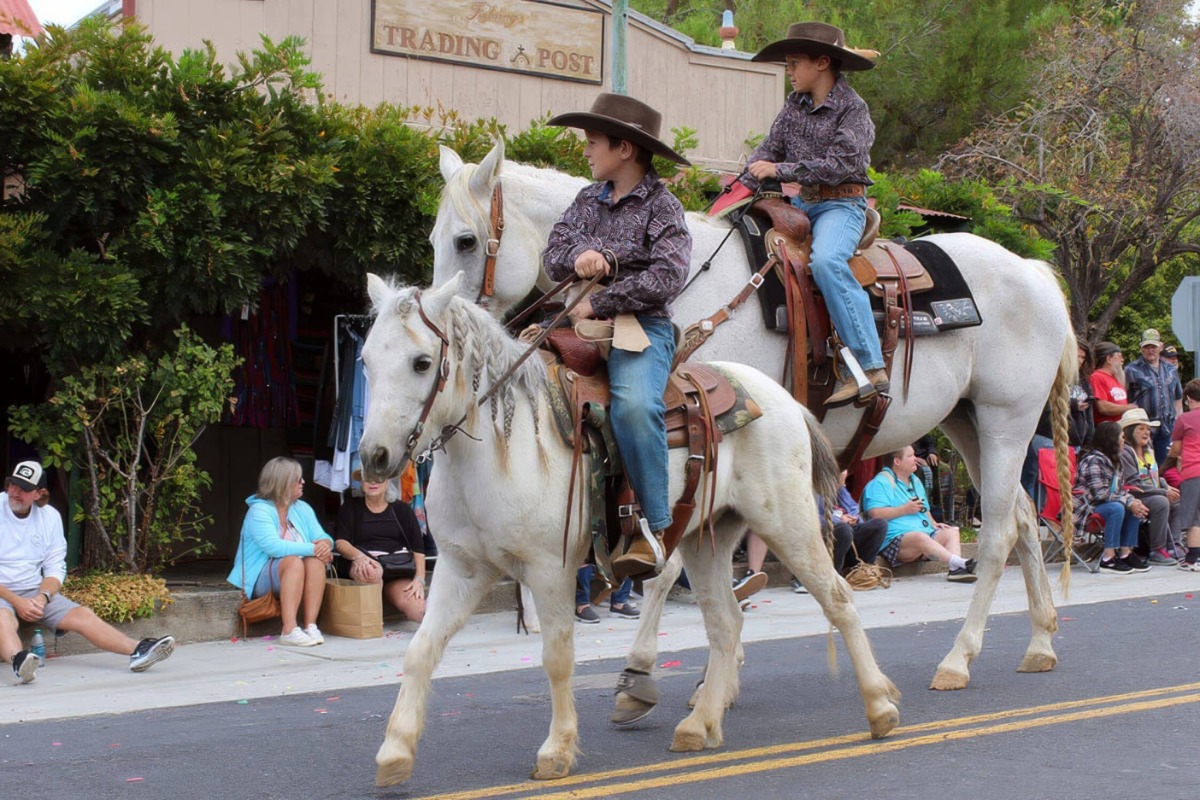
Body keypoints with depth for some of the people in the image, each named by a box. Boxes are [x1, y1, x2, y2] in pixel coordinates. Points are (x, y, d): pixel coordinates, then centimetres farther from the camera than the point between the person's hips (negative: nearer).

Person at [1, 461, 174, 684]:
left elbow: (55, 569, 8)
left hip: (35, 592, 5)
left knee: (82, 615, -16)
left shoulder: (50, 516, 7)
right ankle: (18, 661, -69)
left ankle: (138, 651, -30)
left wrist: (42, 597, -12)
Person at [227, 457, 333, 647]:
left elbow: (323, 538, 3)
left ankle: (311, 625, -31)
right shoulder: (259, 511, -12)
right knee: (293, 562, -34)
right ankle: (289, 631, -43)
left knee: (315, 561, -25)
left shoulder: (303, 509, 10)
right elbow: (274, 547, -27)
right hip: (259, 579, -6)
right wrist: (312, 548, -29)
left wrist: (325, 545, -23)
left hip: (295, 577, 6)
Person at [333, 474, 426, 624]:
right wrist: (359, 556, -23)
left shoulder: (401, 509, 16)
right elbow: (340, 542, 0)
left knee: (416, 608, -33)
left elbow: (418, 548, 9)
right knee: (371, 572, -40)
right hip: (361, 564, 0)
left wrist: (420, 579, -8)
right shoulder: (351, 508, 14)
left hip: (398, 569, 0)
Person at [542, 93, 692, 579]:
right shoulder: (589, 200, 17)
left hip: (641, 325, -7)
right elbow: (552, 256, 11)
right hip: (582, 321, 7)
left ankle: (655, 531, -26)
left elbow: (668, 277, -14)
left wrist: (598, 304, -15)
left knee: (633, 405, -34)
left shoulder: (661, 206, -2)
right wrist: (576, 257, -13)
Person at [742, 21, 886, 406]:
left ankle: (870, 368, -36)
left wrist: (779, 170, -19)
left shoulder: (852, 108, -9)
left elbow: (838, 166, -18)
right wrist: (747, 182, -9)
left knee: (825, 260, -35)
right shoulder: (795, 104, 10)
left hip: (841, 204, -8)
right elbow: (770, 148, 10)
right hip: (801, 203, 8)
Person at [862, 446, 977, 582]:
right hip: (895, 540, -9)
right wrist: (905, 509, -11)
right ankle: (960, 562, -48)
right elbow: (874, 514, -16)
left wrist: (933, 524, 14)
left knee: (951, 532, -13)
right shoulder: (881, 482, -3)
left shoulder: (915, 481, 26)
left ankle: (956, 569, -38)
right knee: (920, 537, -37)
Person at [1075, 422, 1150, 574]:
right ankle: (1107, 559, -30)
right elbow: (1100, 494, -24)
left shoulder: (1110, 460, 14)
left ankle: (1126, 553, -5)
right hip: (1086, 508, -9)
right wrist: (1128, 502, -21)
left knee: (1135, 507, -4)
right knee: (1116, 508, -31)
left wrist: (1132, 500, -9)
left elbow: (1118, 490, 12)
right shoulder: (1093, 460, -16)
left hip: (1100, 505, 9)